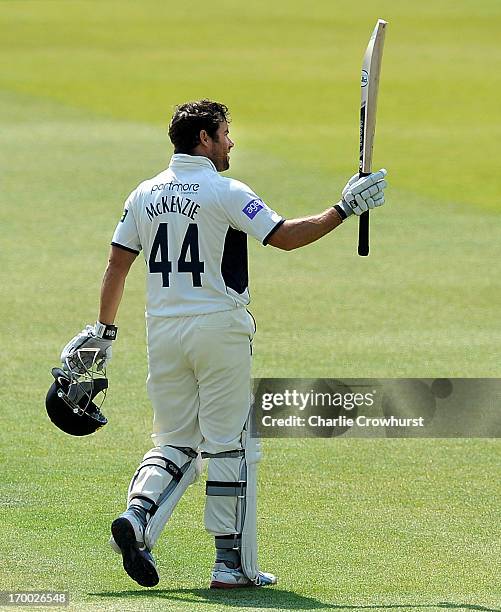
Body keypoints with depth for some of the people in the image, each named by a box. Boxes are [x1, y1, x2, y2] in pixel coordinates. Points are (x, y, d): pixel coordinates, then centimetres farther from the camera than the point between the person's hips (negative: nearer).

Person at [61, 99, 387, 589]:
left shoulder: (144, 195, 8)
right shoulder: (226, 193, -9)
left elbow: (117, 265, 9)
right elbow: (285, 236, -14)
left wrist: (104, 329, 16)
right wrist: (344, 209, -4)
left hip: (162, 331, 5)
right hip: (219, 329, -5)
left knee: (176, 443, 13)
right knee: (230, 446, 2)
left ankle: (137, 517, -12)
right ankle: (232, 563, 3)